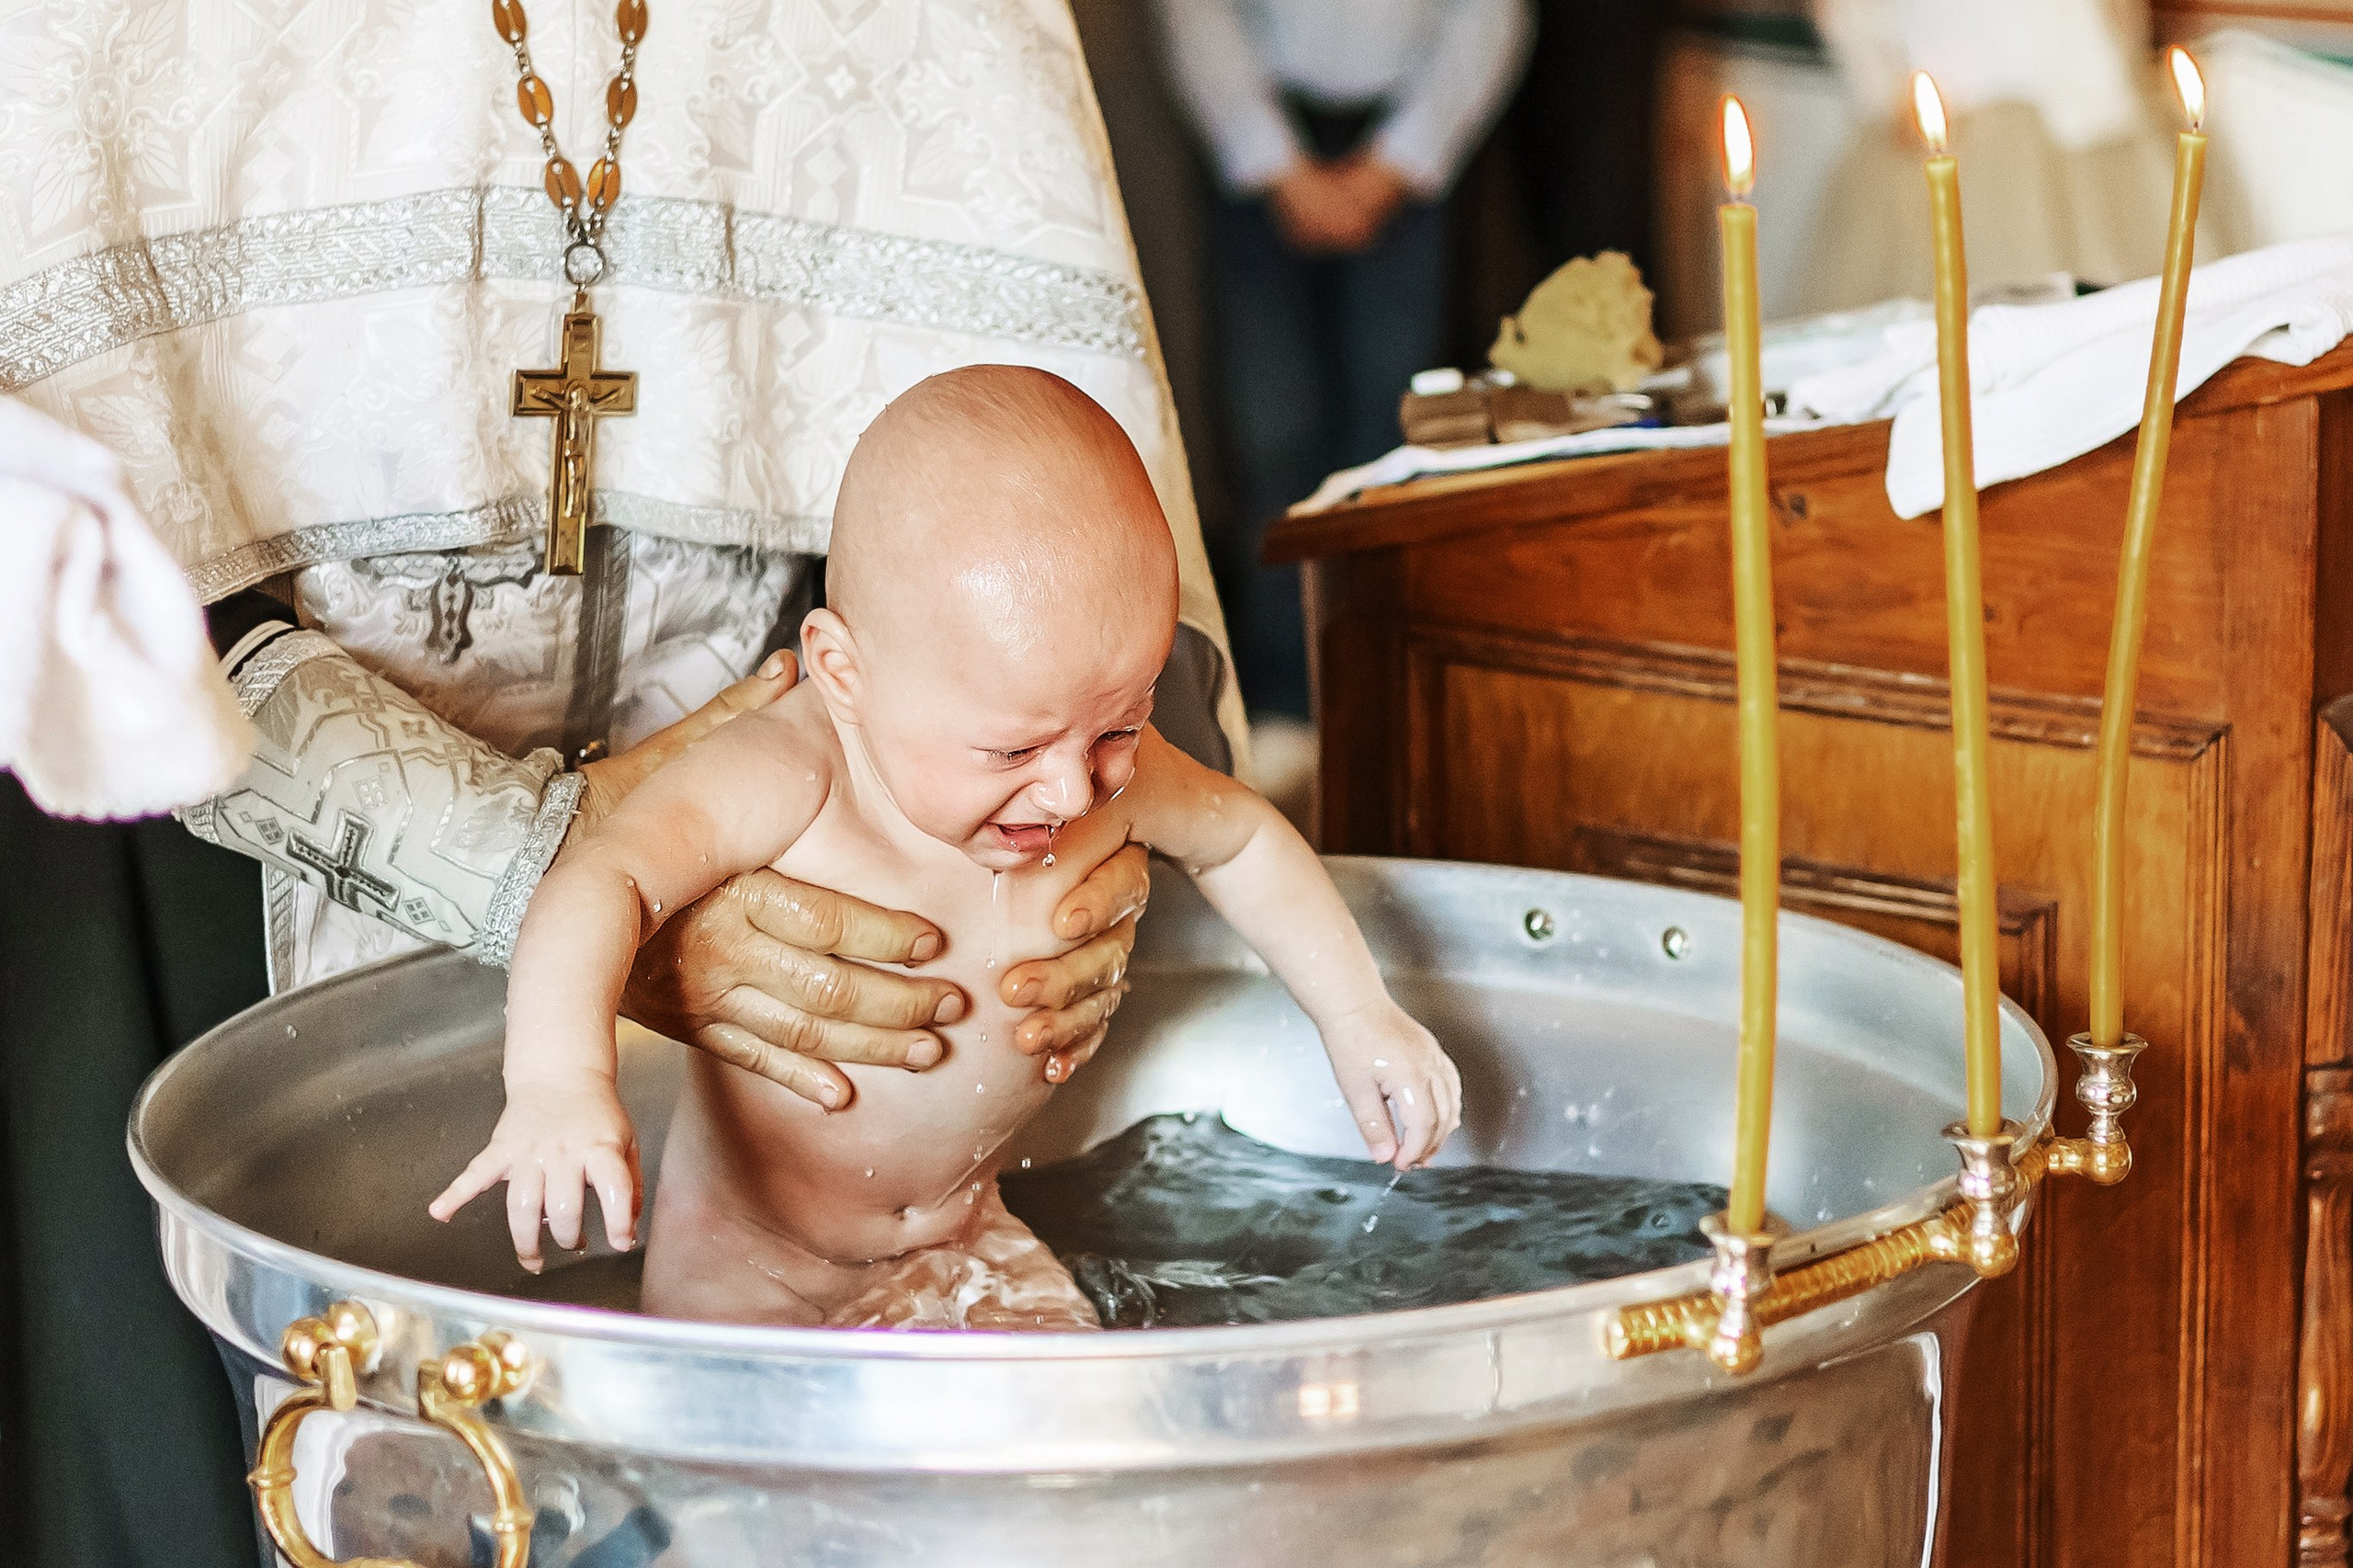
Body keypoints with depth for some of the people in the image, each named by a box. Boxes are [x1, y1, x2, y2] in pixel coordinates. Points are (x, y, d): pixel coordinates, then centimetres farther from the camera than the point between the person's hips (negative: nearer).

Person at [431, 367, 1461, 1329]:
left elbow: (1241, 838, 9)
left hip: (960, 1236, 4)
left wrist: (1359, 1018, 8)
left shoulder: (1112, 774, -14)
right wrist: (559, 1084, -65)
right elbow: (602, 886, -47)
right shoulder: (791, 784, -32)